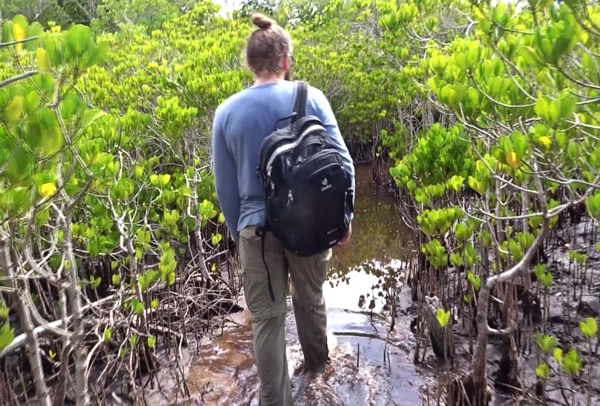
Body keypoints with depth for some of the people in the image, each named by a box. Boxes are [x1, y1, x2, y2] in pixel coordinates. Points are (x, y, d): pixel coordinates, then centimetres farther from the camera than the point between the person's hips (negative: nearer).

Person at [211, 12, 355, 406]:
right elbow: (342, 162, -6)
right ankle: (317, 360, 50)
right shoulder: (310, 97, -7)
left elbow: (225, 186, 2)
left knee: (266, 318, 11)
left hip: (257, 227, 0)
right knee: (310, 300, 24)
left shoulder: (226, 112, -3)